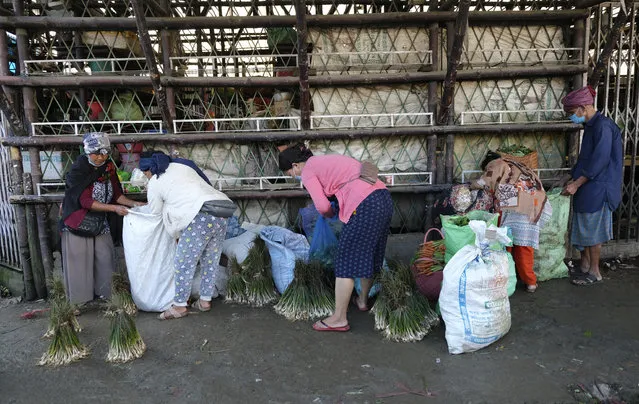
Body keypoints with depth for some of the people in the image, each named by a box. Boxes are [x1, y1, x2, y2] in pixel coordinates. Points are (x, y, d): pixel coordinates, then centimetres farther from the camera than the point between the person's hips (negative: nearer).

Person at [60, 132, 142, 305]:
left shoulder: (108, 167, -2)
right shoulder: (78, 170, -17)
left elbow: (116, 194, 5)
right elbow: (85, 201, -22)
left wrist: (133, 203, -11)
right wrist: (114, 208, -28)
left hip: (100, 223, 5)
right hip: (78, 224, -5)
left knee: (105, 258, 5)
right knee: (80, 263, 2)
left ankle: (105, 294, 17)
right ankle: (80, 300, 14)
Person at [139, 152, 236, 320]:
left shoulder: (154, 183, 9)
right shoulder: (181, 167, 27)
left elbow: (156, 215, 17)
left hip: (202, 216, -8)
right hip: (221, 214, 8)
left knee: (184, 262, 4)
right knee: (211, 260, 15)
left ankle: (179, 306, 13)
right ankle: (205, 300, 26)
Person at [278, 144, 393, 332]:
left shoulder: (307, 171, 1)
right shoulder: (324, 160, 26)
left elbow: (322, 206, -7)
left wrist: (330, 214, 14)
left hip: (365, 204, -9)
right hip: (384, 197, 9)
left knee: (346, 260, 0)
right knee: (368, 253, 22)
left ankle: (339, 319, 8)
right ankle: (363, 300, 40)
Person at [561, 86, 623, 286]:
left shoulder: (603, 126, -17)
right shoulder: (590, 126, 13)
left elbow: (600, 161, -22)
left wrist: (577, 184, -20)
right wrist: (574, 180, 12)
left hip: (597, 188, -9)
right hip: (586, 187, 9)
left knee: (592, 229, 0)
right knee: (582, 227, 14)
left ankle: (595, 271, 12)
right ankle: (585, 266, 25)